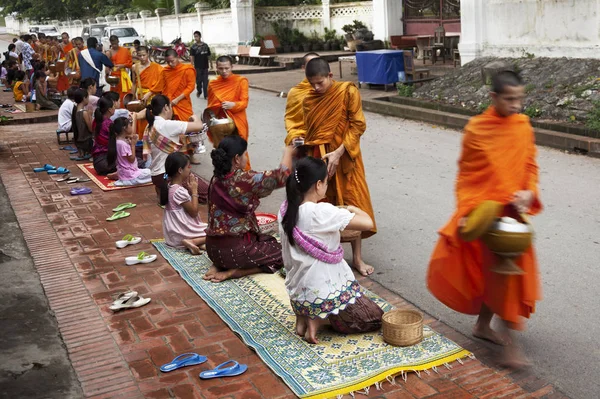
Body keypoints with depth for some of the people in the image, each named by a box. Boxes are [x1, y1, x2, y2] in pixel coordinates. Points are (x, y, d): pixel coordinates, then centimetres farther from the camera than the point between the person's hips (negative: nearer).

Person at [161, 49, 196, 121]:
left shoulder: (187, 70, -6)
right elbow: (164, 88, 15)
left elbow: (190, 86, -9)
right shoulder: (165, 71, 7)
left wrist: (177, 99, -15)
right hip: (168, 104, 3)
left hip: (182, 105, -3)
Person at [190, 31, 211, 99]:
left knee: (205, 81, 1)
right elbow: (192, 57, -7)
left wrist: (211, 64, 11)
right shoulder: (193, 47, -4)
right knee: (198, 80, 8)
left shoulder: (206, 46, 2)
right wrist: (192, 66, -16)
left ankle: (206, 95, 4)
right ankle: (199, 91, 32)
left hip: (205, 67, 1)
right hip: (198, 67, -1)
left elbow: (208, 56, 8)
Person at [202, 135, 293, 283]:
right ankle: (231, 272, -1)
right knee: (281, 253, 12)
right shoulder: (244, 179, -20)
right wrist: (288, 152, 2)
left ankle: (220, 265, 11)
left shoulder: (216, 180, 1)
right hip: (234, 250, -7)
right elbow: (281, 176, -14)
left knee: (268, 240, 29)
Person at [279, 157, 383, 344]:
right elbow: (367, 223, -27)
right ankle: (319, 319, -3)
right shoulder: (321, 212, -25)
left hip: (297, 292, 7)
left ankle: (303, 316, 12)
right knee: (376, 319, 15)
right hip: (326, 293, -7)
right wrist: (352, 209, -4)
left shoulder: (286, 210, -3)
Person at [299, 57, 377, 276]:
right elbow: (309, 132, 12)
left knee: (352, 205, 2)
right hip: (318, 159, 3)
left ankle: (357, 258, 14)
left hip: (344, 158, -3)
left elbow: (358, 125, -11)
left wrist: (338, 153, -19)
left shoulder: (348, 92, -8)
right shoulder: (308, 100, 4)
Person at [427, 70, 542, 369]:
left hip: (512, 211, 4)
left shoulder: (523, 126, 1)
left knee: (501, 271, 12)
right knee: (497, 271, -2)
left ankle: (483, 325, 32)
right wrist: (463, 212, -10)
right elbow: (465, 174, -4)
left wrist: (529, 192, -12)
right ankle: (509, 344, 7)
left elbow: (530, 167, 7)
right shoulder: (475, 128, -9)